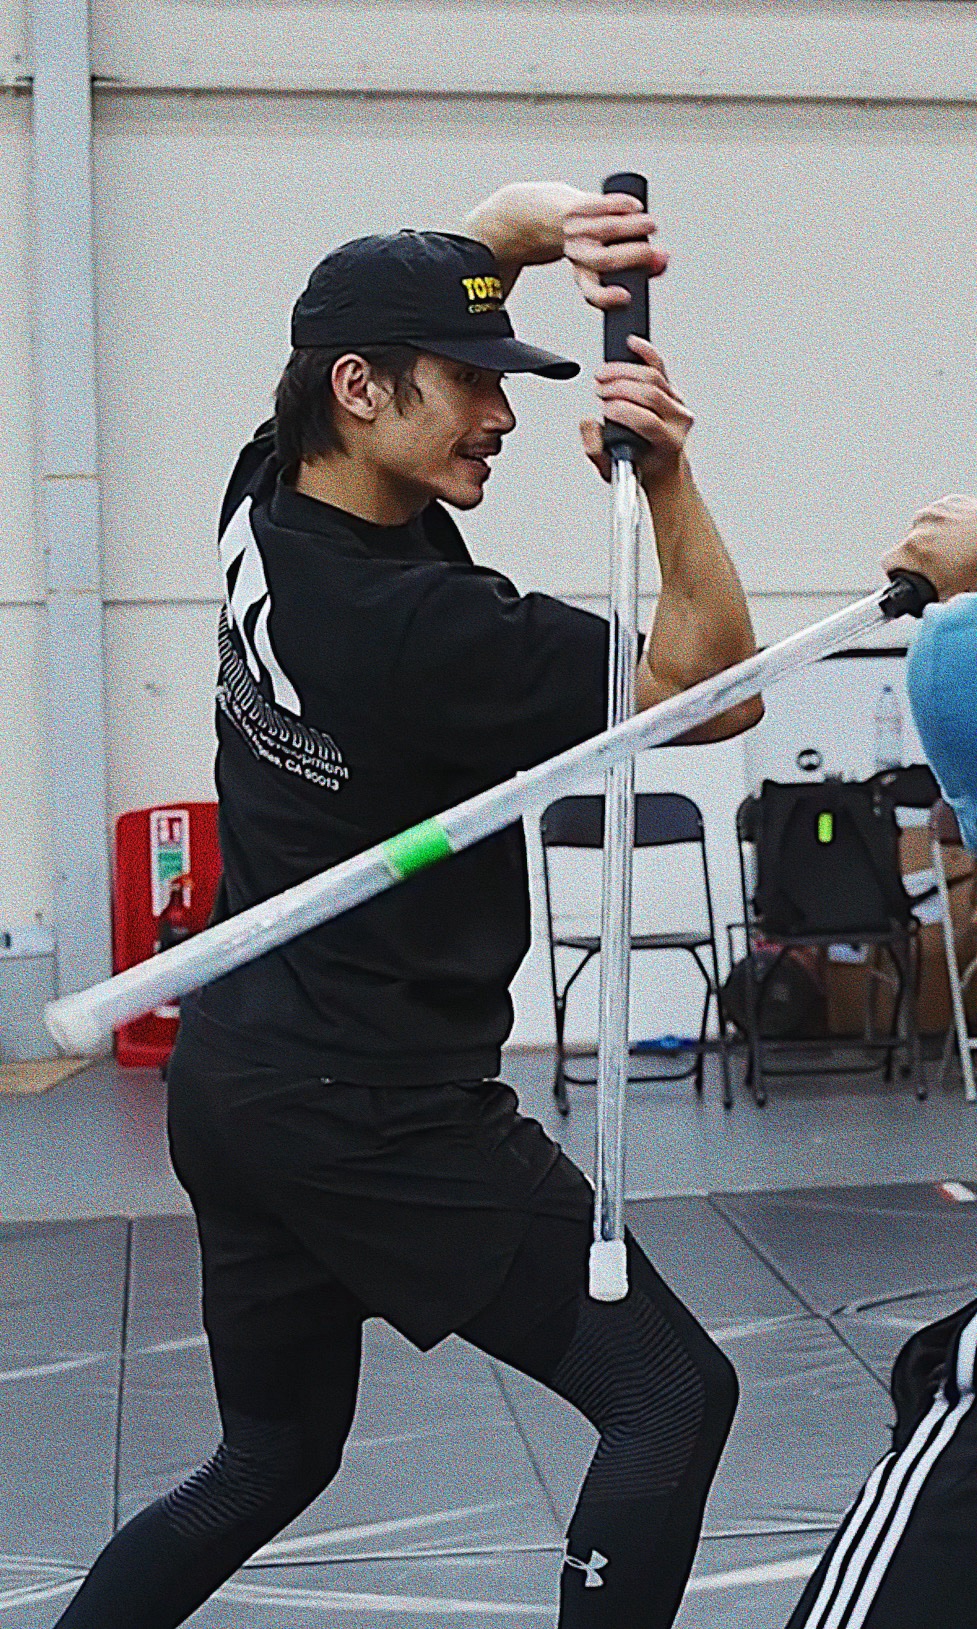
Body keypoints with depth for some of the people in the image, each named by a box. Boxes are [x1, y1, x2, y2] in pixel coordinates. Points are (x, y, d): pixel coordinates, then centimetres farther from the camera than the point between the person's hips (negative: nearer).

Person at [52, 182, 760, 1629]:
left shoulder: (268, 494, 1)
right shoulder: (426, 624, -23)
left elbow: (433, 273, 12)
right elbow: (716, 695, -14)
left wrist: (538, 222, -9)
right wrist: (668, 477, -25)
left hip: (229, 1076, 9)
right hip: (374, 1113, -9)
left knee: (272, 1458, 22)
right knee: (672, 1397, -1)